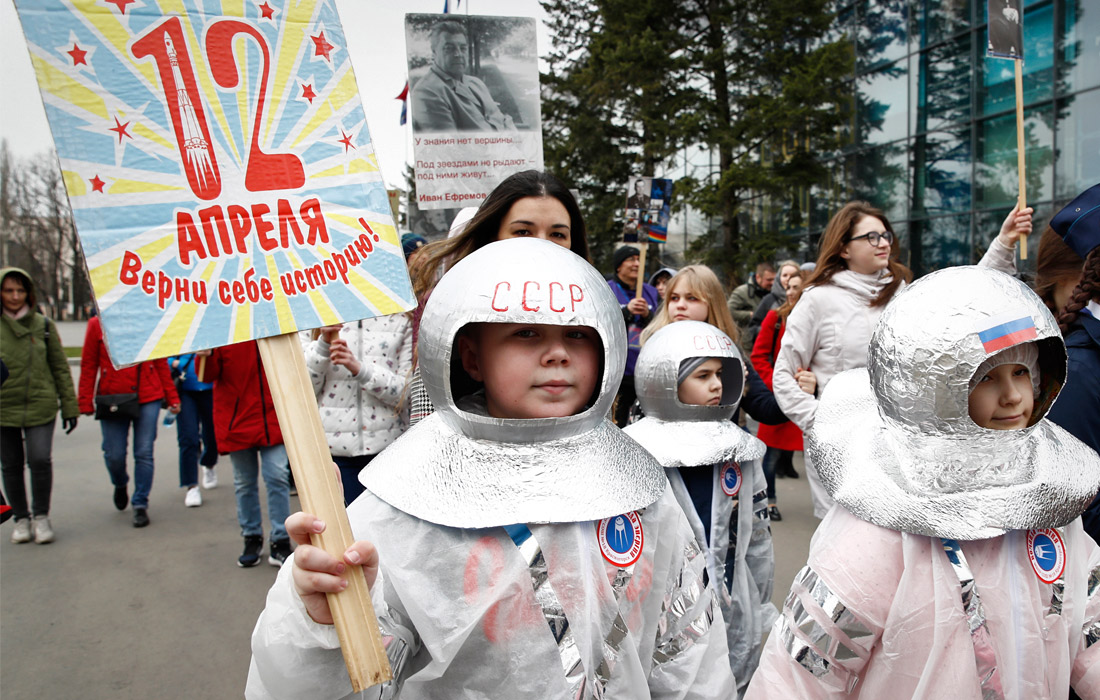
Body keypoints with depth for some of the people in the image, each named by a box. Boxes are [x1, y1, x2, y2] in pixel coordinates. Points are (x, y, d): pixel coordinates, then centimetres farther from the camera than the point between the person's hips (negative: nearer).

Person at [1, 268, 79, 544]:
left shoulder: (43, 325, 4)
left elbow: (60, 368, 9)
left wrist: (69, 406, 8)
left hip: (41, 406, -1)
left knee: (40, 460, -9)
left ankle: (41, 516, 10)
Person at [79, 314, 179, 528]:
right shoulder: (97, 324, 3)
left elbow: (161, 363, 8)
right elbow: (88, 365, 4)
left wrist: (172, 397, 8)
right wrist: (86, 401, 0)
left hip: (148, 399, 0)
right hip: (112, 399, 0)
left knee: (144, 453, -1)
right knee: (114, 455, 5)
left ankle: (140, 505, 12)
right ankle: (120, 484, 38)